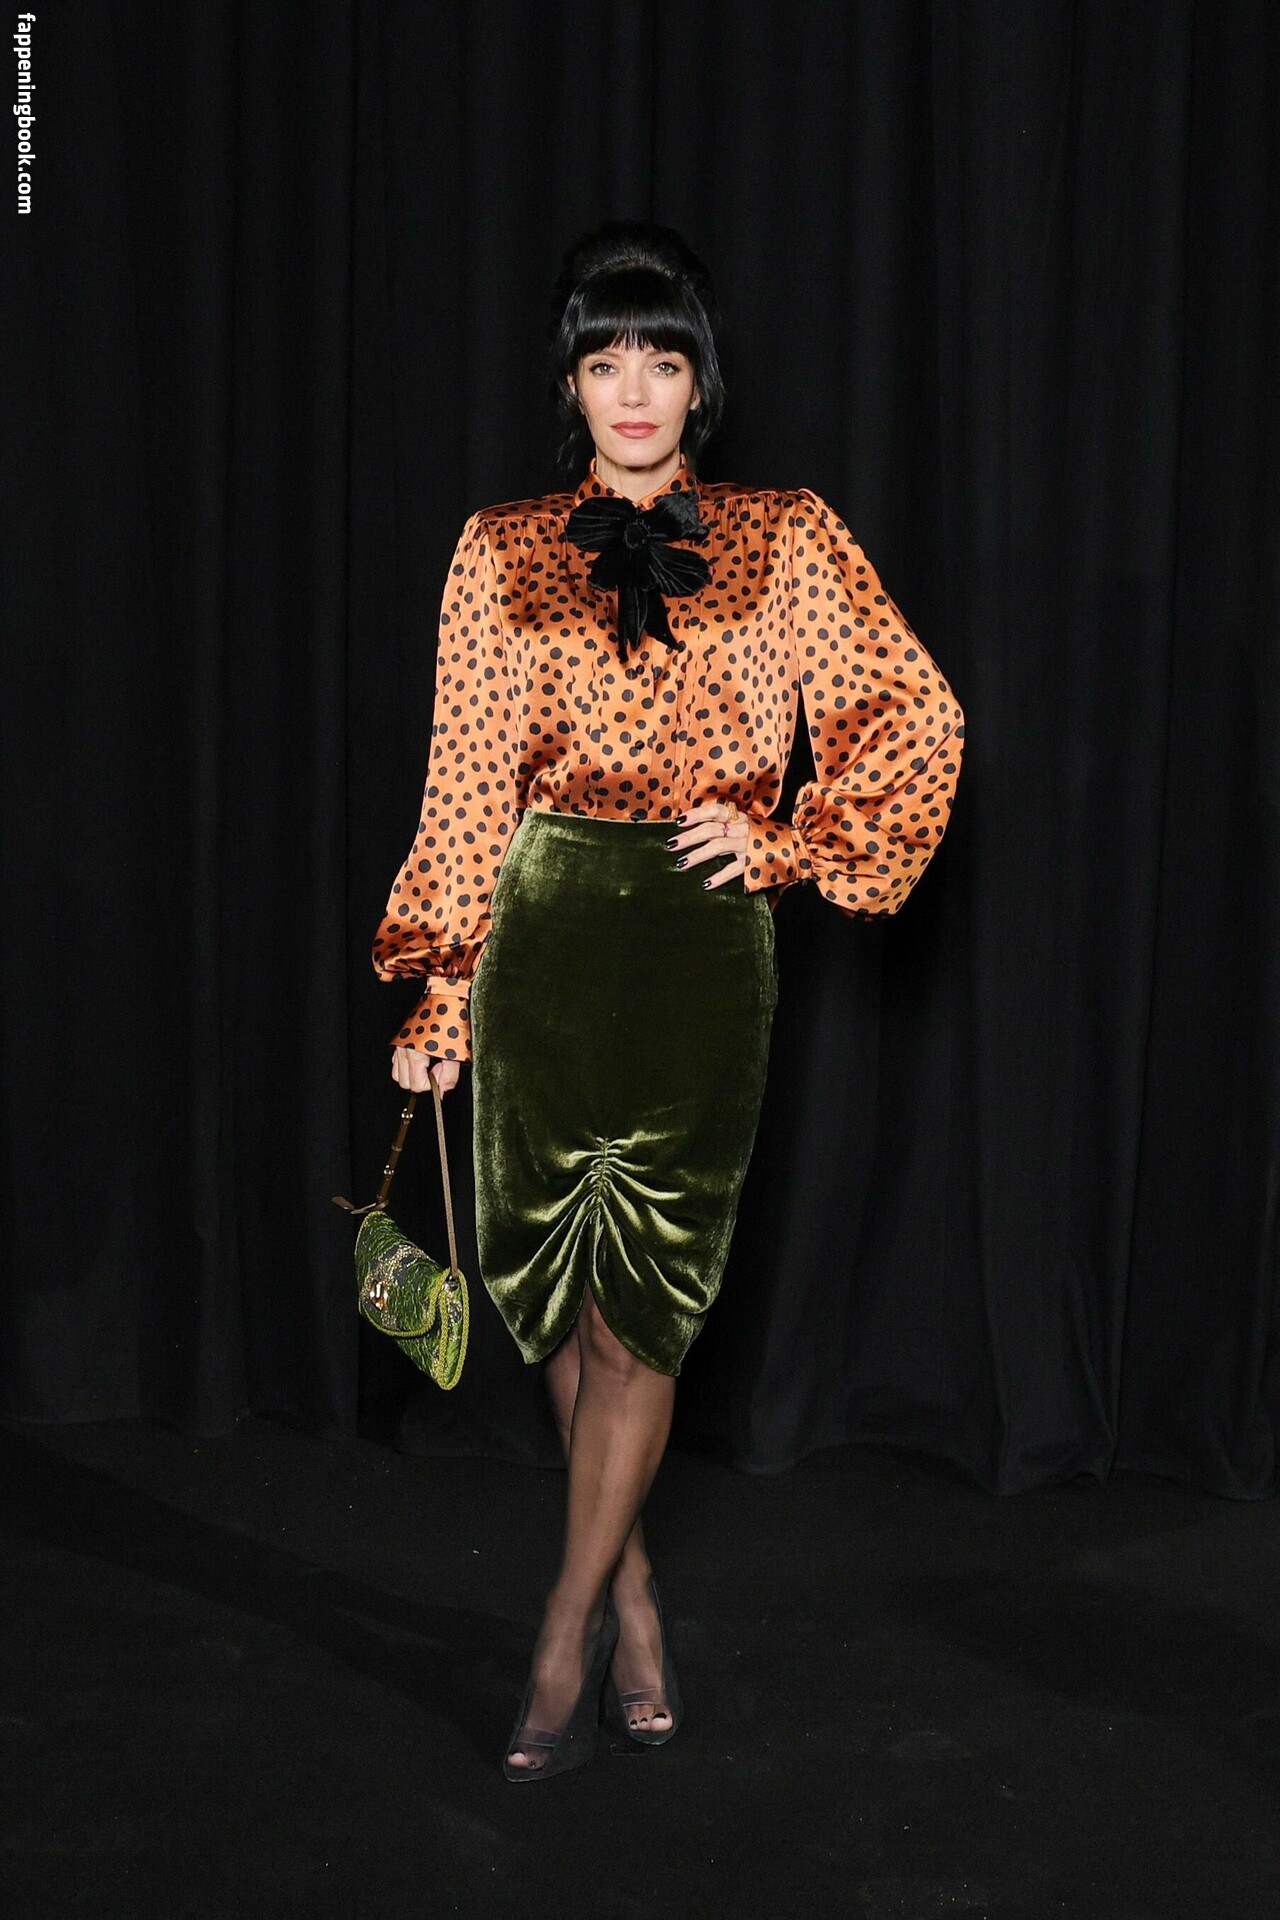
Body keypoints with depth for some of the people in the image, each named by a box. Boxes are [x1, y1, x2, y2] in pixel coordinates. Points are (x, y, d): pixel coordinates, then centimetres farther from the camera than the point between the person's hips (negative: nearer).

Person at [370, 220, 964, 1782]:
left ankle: (566, 1638, 9)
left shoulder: (788, 542, 6)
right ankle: (635, 1609, 23)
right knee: (557, 1288, 6)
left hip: (703, 938, -1)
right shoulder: (502, 553, 7)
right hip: (547, 934, 2)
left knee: (645, 1300, -3)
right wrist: (439, 994, 4)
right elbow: (468, 785, 6)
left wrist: (791, 844, -3)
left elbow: (918, 720, 7)